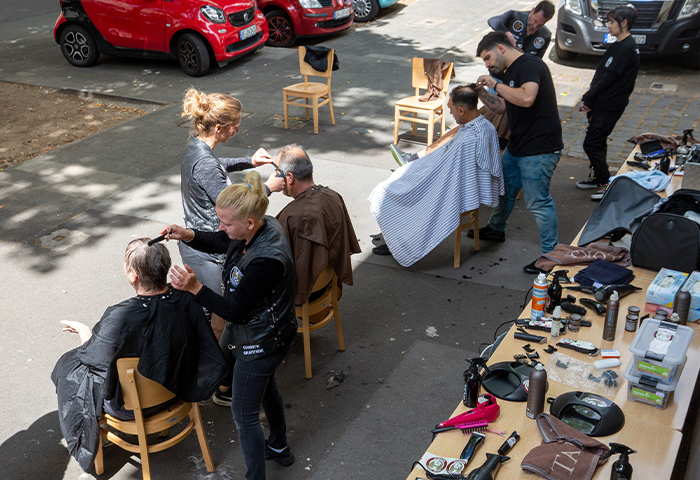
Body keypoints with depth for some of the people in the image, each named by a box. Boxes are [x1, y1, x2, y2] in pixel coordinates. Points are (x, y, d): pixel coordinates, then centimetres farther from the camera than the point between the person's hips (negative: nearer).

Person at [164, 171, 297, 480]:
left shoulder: (267, 260, -38)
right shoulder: (263, 226, -11)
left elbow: (234, 310, -30)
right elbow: (216, 243, 6)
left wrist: (195, 288, -36)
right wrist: (187, 235, -11)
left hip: (259, 344, -10)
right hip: (245, 330, 10)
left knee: (244, 415, 5)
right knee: (265, 386, 30)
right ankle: (279, 448, 54)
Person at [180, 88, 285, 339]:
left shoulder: (195, 145, 2)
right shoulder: (205, 163, -28)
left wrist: (249, 162, 12)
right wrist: (267, 187, -13)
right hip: (207, 252, -10)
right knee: (216, 319, 4)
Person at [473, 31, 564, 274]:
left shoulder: (530, 65, -18)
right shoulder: (510, 72, 14)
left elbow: (527, 98, -35)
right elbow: (501, 107, 20)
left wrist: (496, 84, -24)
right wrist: (482, 92, 4)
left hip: (539, 149, -10)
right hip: (517, 145, 10)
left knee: (538, 202, -5)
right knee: (504, 188, 24)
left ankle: (551, 254, 7)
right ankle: (496, 229, 48)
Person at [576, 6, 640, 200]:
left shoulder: (626, 48, -19)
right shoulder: (618, 45, 13)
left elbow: (608, 78, -21)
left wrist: (588, 99, -15)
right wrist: (589, 98, 6)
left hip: (609, 106, -10)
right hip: (601, 103, 10)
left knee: (591, 144, -8)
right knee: (597, 142, 19)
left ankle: (606, 184, 0)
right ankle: (596, 177, 32)